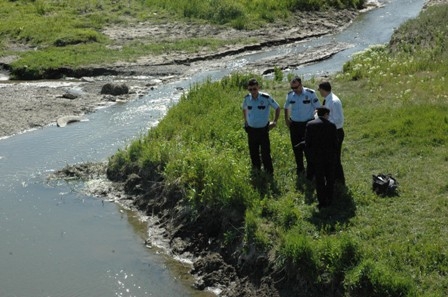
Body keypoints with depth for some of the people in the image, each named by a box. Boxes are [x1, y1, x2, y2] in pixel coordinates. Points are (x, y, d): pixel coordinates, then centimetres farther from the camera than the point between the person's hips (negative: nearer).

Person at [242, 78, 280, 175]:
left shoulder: (266, 98, -12)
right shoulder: (247, 98, -2)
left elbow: (277, 108, 2)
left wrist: (275, 121, 0)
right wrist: (245, 121, 15)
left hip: (263, 130, -4)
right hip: (251, 130, 4)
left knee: (265, 153, -5)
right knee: (253, 153, 12)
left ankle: (269, 173, 4)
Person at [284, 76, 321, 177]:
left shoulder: (310, 93, -12)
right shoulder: (290, 95, 1)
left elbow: (318, 107, -6)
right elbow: (286, 107, 19)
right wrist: (286, 119, 10)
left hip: (308, 124, -4)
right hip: (294, 125, 4)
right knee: (296, 148, 12)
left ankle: (310, 172, 8)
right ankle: (299, 168, 30)